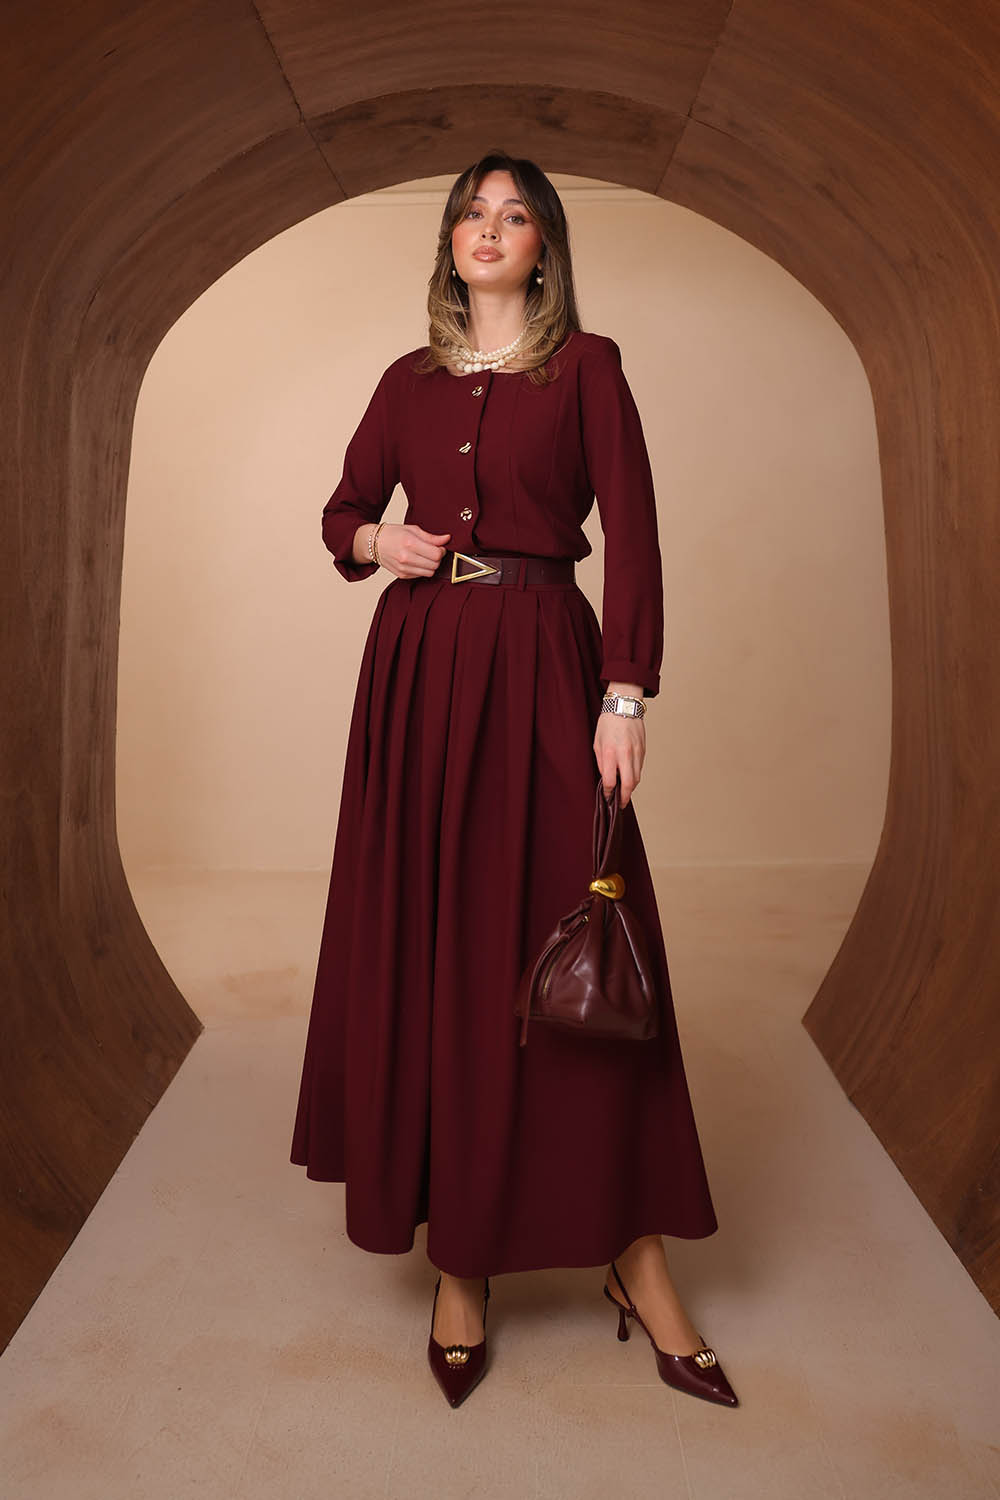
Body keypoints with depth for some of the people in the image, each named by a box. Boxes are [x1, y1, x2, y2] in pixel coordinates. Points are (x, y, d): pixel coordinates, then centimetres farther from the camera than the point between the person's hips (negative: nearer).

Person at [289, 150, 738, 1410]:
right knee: (424, 945, 1)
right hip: (417, 668, 4)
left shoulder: (586, 365, 6)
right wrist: (377, 541, -1)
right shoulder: (410, 379, 15)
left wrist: (626, 698, -13)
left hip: (538, 665, -3)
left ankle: (635, 1260, 10)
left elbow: (630, 533, -3)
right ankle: (458, 1261, 14)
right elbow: (341, 509, 23)